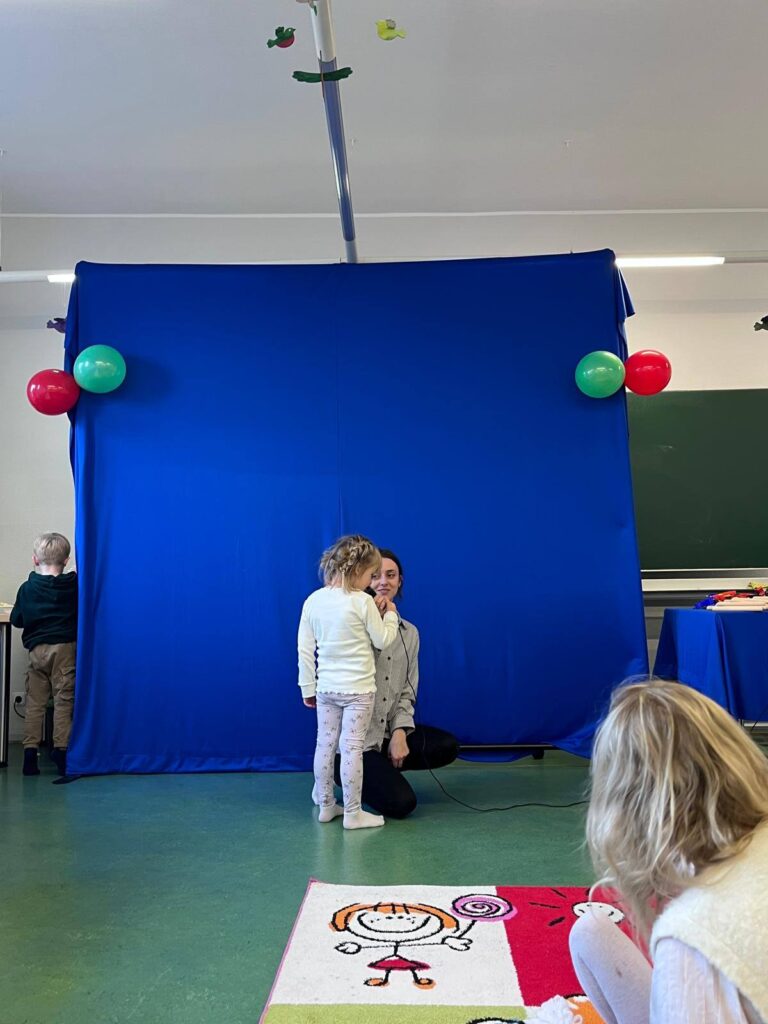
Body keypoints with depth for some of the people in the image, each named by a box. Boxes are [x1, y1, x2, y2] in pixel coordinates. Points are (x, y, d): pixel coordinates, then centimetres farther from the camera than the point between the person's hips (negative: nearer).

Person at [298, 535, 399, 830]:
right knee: (352, 748, 1)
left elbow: (304, 649, 2)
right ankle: (353, 813, 9)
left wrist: (308, 688, 11)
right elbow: (382, 641, -4)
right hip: (358, 689, -5)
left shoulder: (313, 600, -1)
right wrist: (390, 615, 13)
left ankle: (325, 805, 25)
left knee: (325, 745, 13)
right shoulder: (363, 602, -15)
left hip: (326, 687, 5)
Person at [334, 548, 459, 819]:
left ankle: (381, 769, 5)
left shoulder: (409, 632, 8)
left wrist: (400, 734, -8)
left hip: (388, 731, 6)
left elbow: (407, 692, 8)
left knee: (447, 746, -13)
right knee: (400, 803, -17)